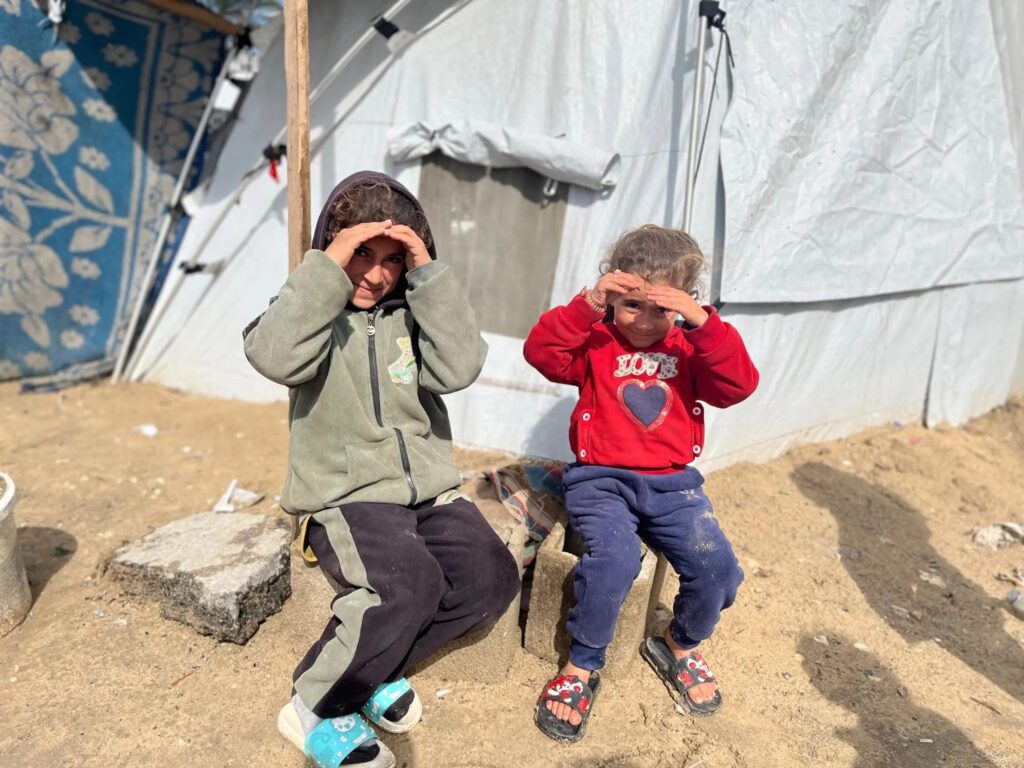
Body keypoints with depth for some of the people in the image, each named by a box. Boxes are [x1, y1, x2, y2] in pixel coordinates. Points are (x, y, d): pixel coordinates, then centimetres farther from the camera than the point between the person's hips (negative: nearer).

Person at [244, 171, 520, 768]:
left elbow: (459, 368, -11)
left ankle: (375, 666, 6)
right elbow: (275, 358, -24)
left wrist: (429, 273, -14)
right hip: (346, 496, -4)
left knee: (491, 577, -16)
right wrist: (328, 266, -23)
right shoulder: (313, 307, 1)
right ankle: (316, 708, -4)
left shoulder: (412, 309, 9)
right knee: (409, 584, -30)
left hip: (428, 488, 5)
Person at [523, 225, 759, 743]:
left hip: (672, 482, 3)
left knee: (717, 567, -16)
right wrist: (587, 305, -23)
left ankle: (680, 646, 18)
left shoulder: (691, 348, 11)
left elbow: (737, 385, -8)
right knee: (615, 557, -31)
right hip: (600, 478, -3)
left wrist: (702, 321, -19)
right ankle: (582, 667, -4)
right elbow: (541, 351, -12)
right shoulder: (596, 341, 5)